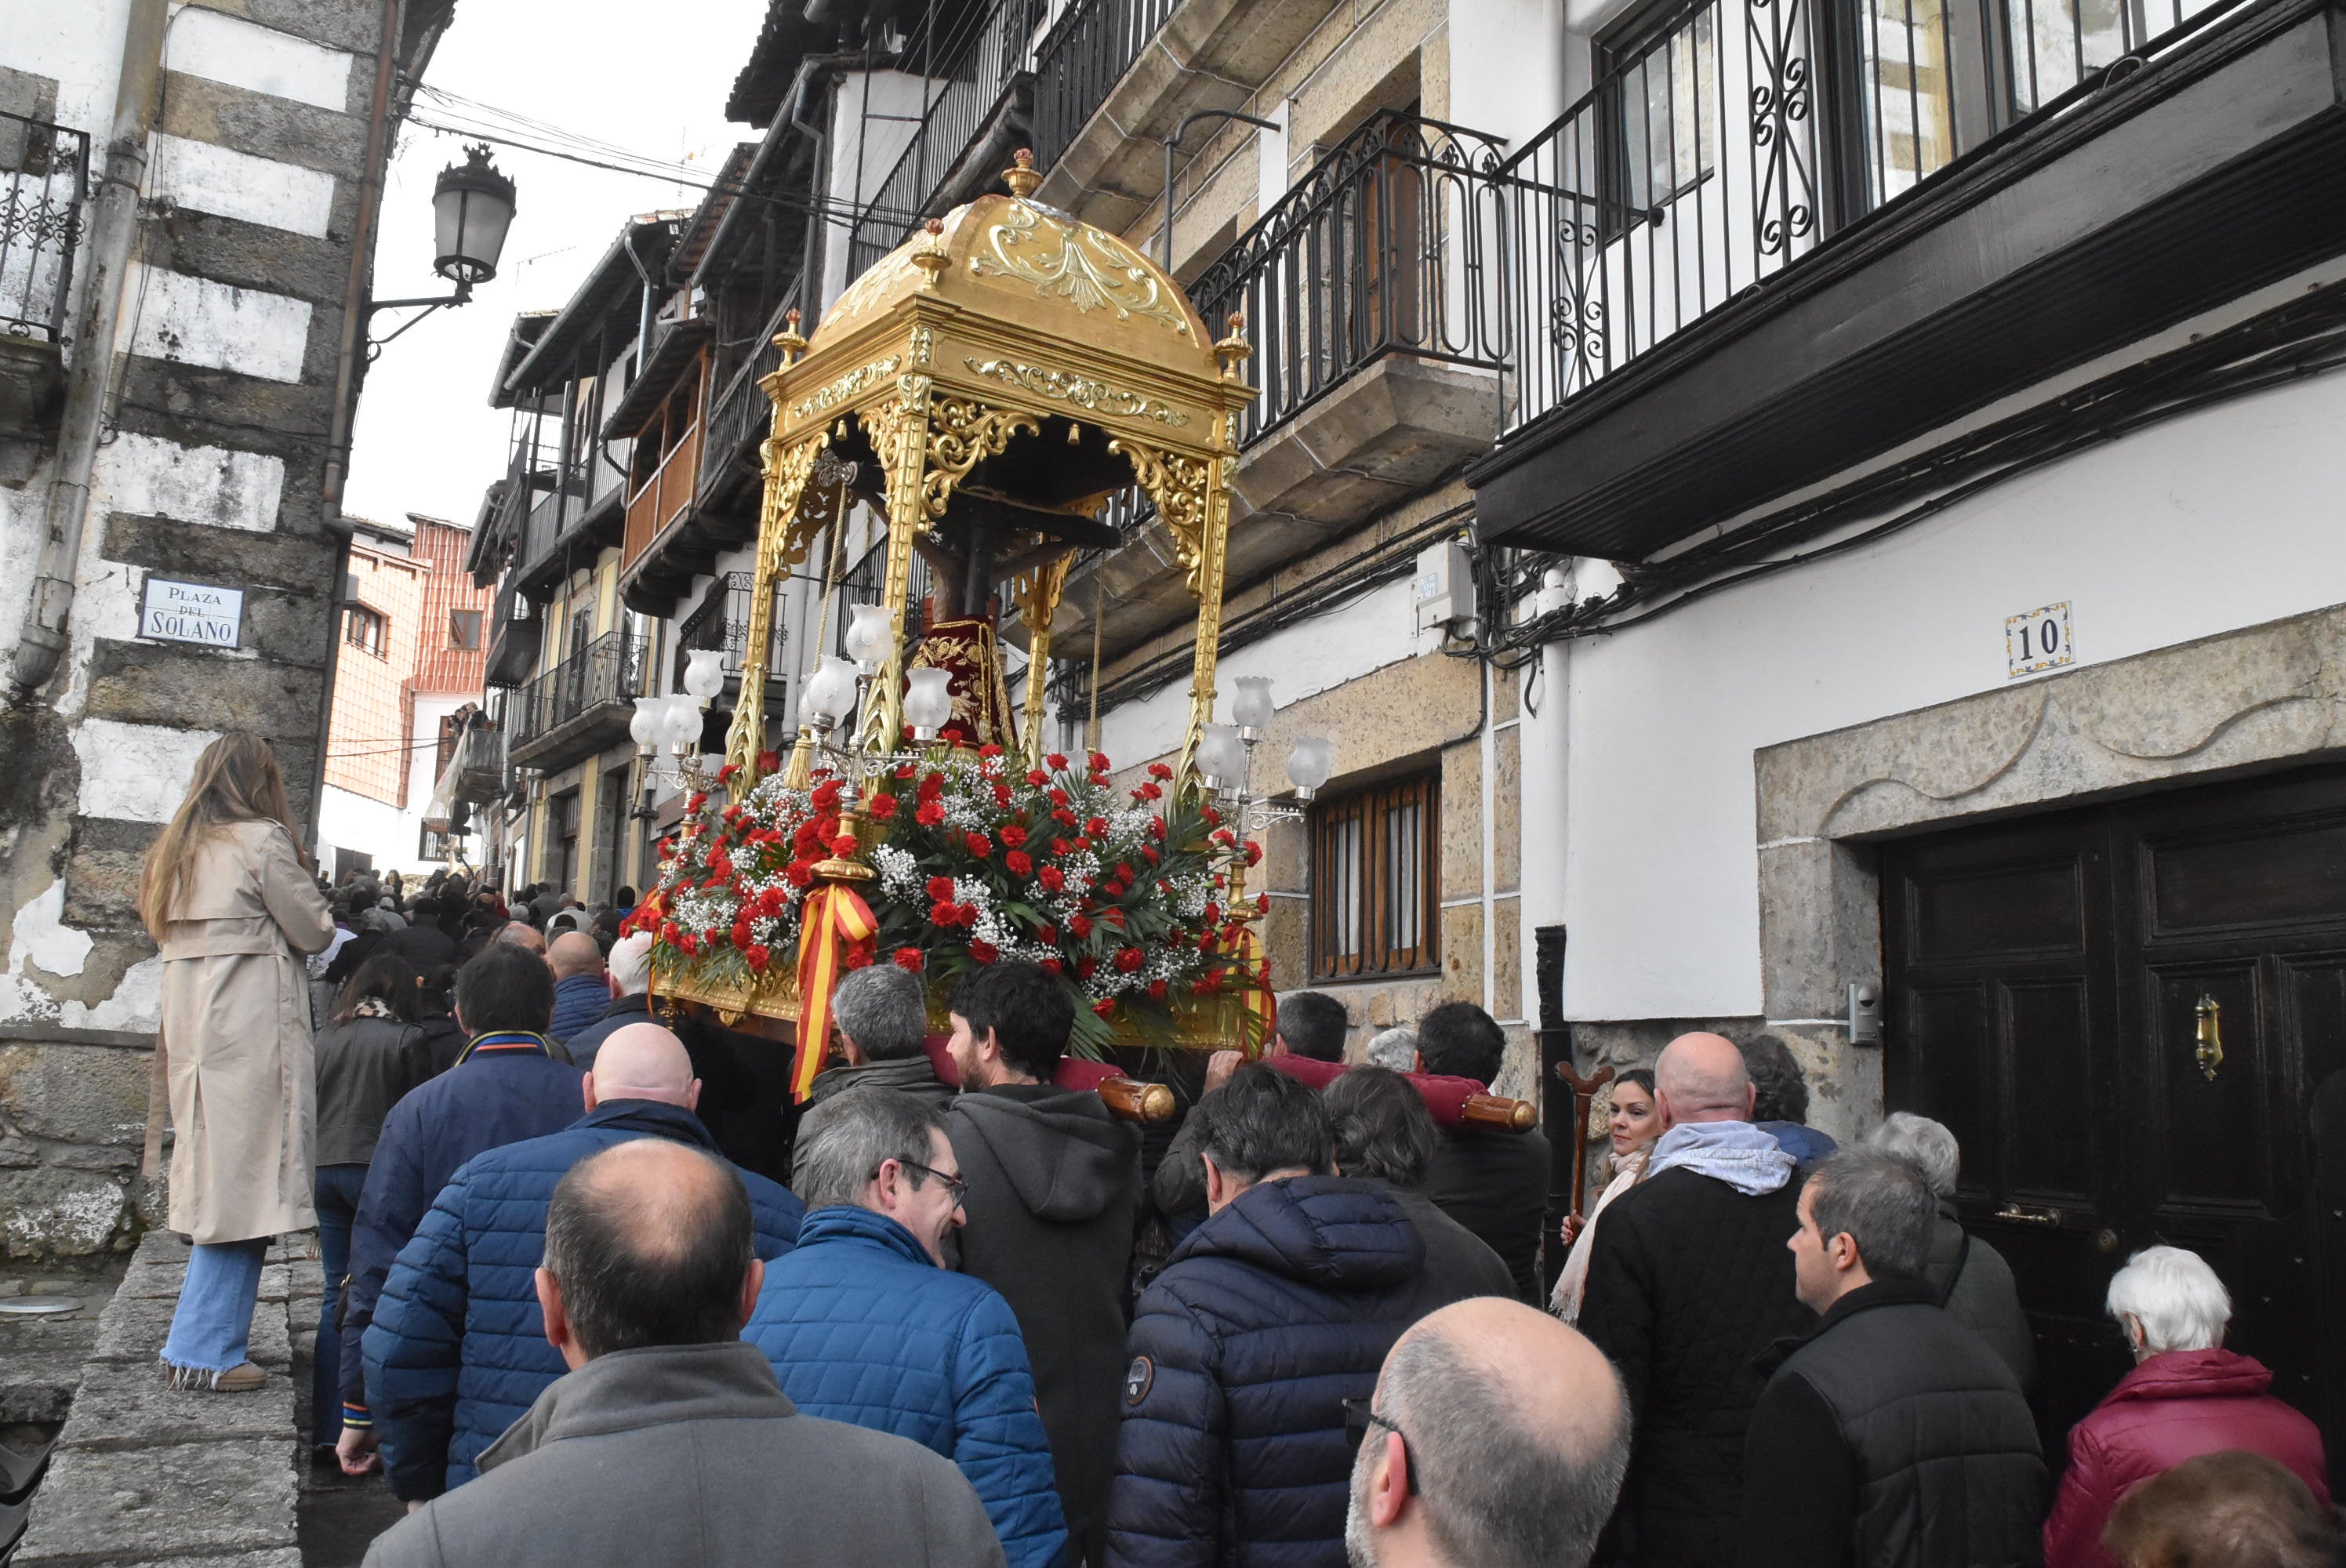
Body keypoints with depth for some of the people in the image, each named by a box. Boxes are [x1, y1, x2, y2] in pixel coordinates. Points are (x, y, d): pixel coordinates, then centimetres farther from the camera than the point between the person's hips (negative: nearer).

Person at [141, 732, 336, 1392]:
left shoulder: (179, 847, 15)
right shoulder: (263, 840, -9)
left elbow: (162, 929, 22)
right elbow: (314, 932, -5)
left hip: (192, 1028, 8)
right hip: (250, 1032, -8)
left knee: (219, 1184, 14)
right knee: (243, 1187, -3)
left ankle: (206, 1337, 21)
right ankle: (204, 1350, 1)